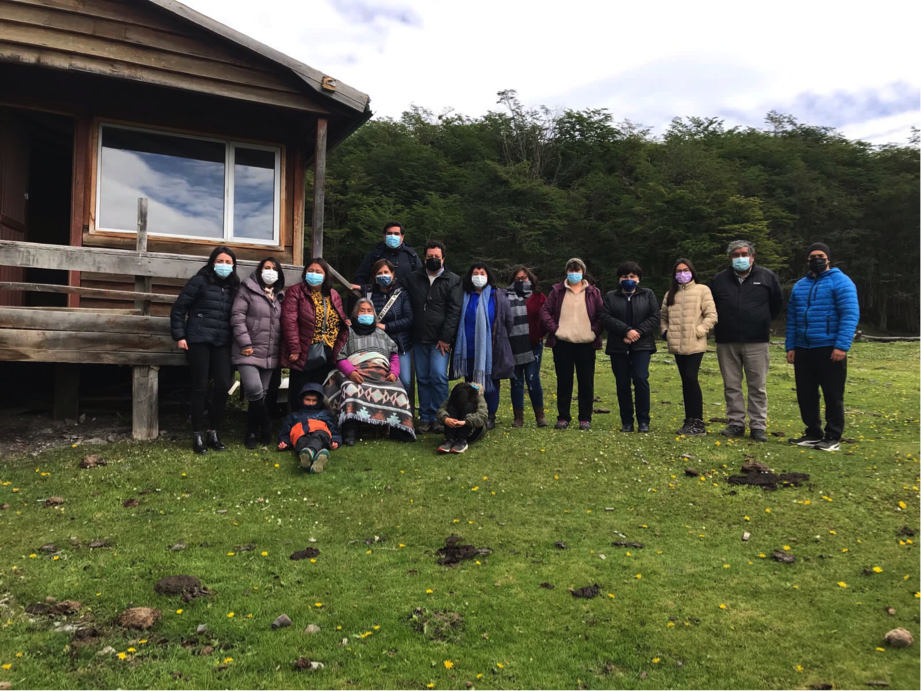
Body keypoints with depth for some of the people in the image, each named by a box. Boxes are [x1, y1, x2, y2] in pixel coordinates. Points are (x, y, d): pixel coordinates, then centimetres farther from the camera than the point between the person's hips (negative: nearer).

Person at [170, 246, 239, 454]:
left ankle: (213, 433, 13)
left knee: (224, 386, -4)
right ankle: (198, 436, 10)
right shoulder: (200, 281, -3)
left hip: (222, 343, 4)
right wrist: (179, 335, -7)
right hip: (198, 341, -4)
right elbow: (179, 307, -2)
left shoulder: (233, 286, 10)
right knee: (200, 387, 0)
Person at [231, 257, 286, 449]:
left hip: (270, 355, 5)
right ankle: (265, 427, 1)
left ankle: (252, 433, 17)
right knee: (254, 390, -20)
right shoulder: (248, 289, 0)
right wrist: (245, 343, -15)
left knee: (262, 394, 6)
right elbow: (237, 316, -8)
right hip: (249, 352, -5)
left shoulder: (280, 296, 17)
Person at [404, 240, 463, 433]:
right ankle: (425, 418, 15)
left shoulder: (453, 281, 1)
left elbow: (454, 312, -6)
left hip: (440, 340, -3)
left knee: (438, 376, -13)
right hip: (419, 339, 4)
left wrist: (445, 338, -12)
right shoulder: (413, 278, 11)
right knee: (422, 379, 7)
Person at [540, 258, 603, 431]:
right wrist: (554, 329, -7)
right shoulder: (557, 291, 7)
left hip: (586, 343, 0)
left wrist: (594, 331, -6)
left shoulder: (593, 292, 8)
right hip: (562, 343, 0)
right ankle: (563, 418, 12)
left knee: (586, 382, 3)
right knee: (564, 381, 4)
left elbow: (602, 315, 7)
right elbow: (545, 311, 4)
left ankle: (585, 418, 12)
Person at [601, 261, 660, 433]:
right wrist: (626, 330, -16)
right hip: (618, 347, 2)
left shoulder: (648, 295, 10)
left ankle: (643, 420, -2)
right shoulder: (610, 297, 10)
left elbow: (654, 317, 0)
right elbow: (605, 318, -4)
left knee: (641, 379, -14)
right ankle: (627, 421, 13)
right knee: (622, 384, 3)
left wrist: (638, 332, -14)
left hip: (641, 345, -1)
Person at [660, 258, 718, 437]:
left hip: (695, 345, -5)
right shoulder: (671, 293, 15)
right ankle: (690, 421, 17)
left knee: (691, 378, -14)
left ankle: (698, 422, -7)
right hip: (677, 345, 6)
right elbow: (663, 316, 23)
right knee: (686, 381, 10)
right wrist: (665, 331, 8)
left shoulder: (702, 290, -1)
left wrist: (698, 331, -13)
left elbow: (711, 315, -7)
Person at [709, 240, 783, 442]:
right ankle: (736, 423, 16)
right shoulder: (720, 279, 7)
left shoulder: (766, 276, 2)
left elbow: (777, 302, 13)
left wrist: (763, 322, 15)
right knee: (731, 386, 6)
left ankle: (758, 427, 7)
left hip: (757, 342, -2)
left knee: (758, 386, 1)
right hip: (726, 342, 2)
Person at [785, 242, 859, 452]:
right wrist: (790, 346, 7)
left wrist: (842, 346, -20)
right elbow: (792, 318, 15)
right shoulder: (800, 285, 15)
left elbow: (851, 314, -13)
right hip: (802, 350, 6)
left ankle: (833, 437, 10)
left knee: (833, 395, 1)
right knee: (805, 394, 10)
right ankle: (813, 433, 23)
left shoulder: (840, 281, -4)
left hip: (830, 349, -6)